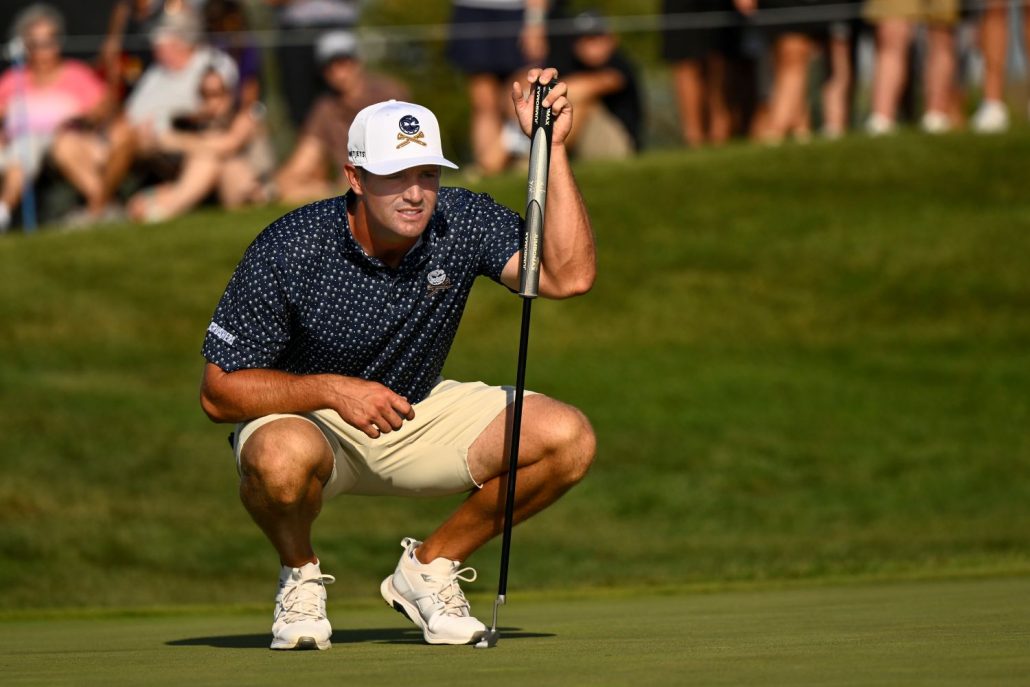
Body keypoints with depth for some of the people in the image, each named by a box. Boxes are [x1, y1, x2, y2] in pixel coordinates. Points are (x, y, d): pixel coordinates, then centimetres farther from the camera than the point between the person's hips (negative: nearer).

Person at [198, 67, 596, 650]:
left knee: (569, 439, -18)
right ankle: (300, 575, -4)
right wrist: (332, 390, -32)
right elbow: (219, 390, -18)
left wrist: (552, 147, -32)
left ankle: (430, 567, 4)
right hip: (304, 414, -4)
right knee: (282, 459, -42)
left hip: (419, 415, 4)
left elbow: (569, 275, -28)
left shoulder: (464, 221, -14)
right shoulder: (290, 250, -23)